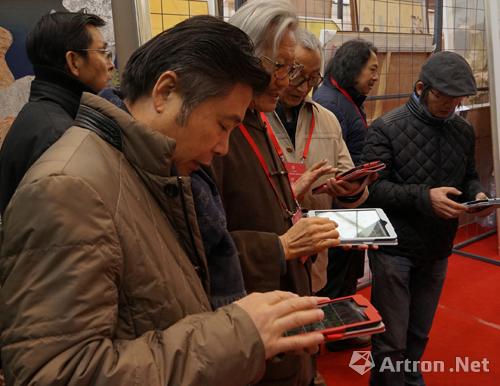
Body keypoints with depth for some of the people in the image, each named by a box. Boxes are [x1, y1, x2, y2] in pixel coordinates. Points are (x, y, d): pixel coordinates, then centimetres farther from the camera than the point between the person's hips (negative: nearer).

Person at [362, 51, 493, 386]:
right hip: (394, 248, -5)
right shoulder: (387, 128, -14)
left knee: (419, 335, 21)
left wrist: (477, 194, -9)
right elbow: (372, 188, -19)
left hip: (438, 250, 6)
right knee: (391, 340, 4)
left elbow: (468, 176, 14)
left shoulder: (464, 130, 4)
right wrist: (424, 196, -30)